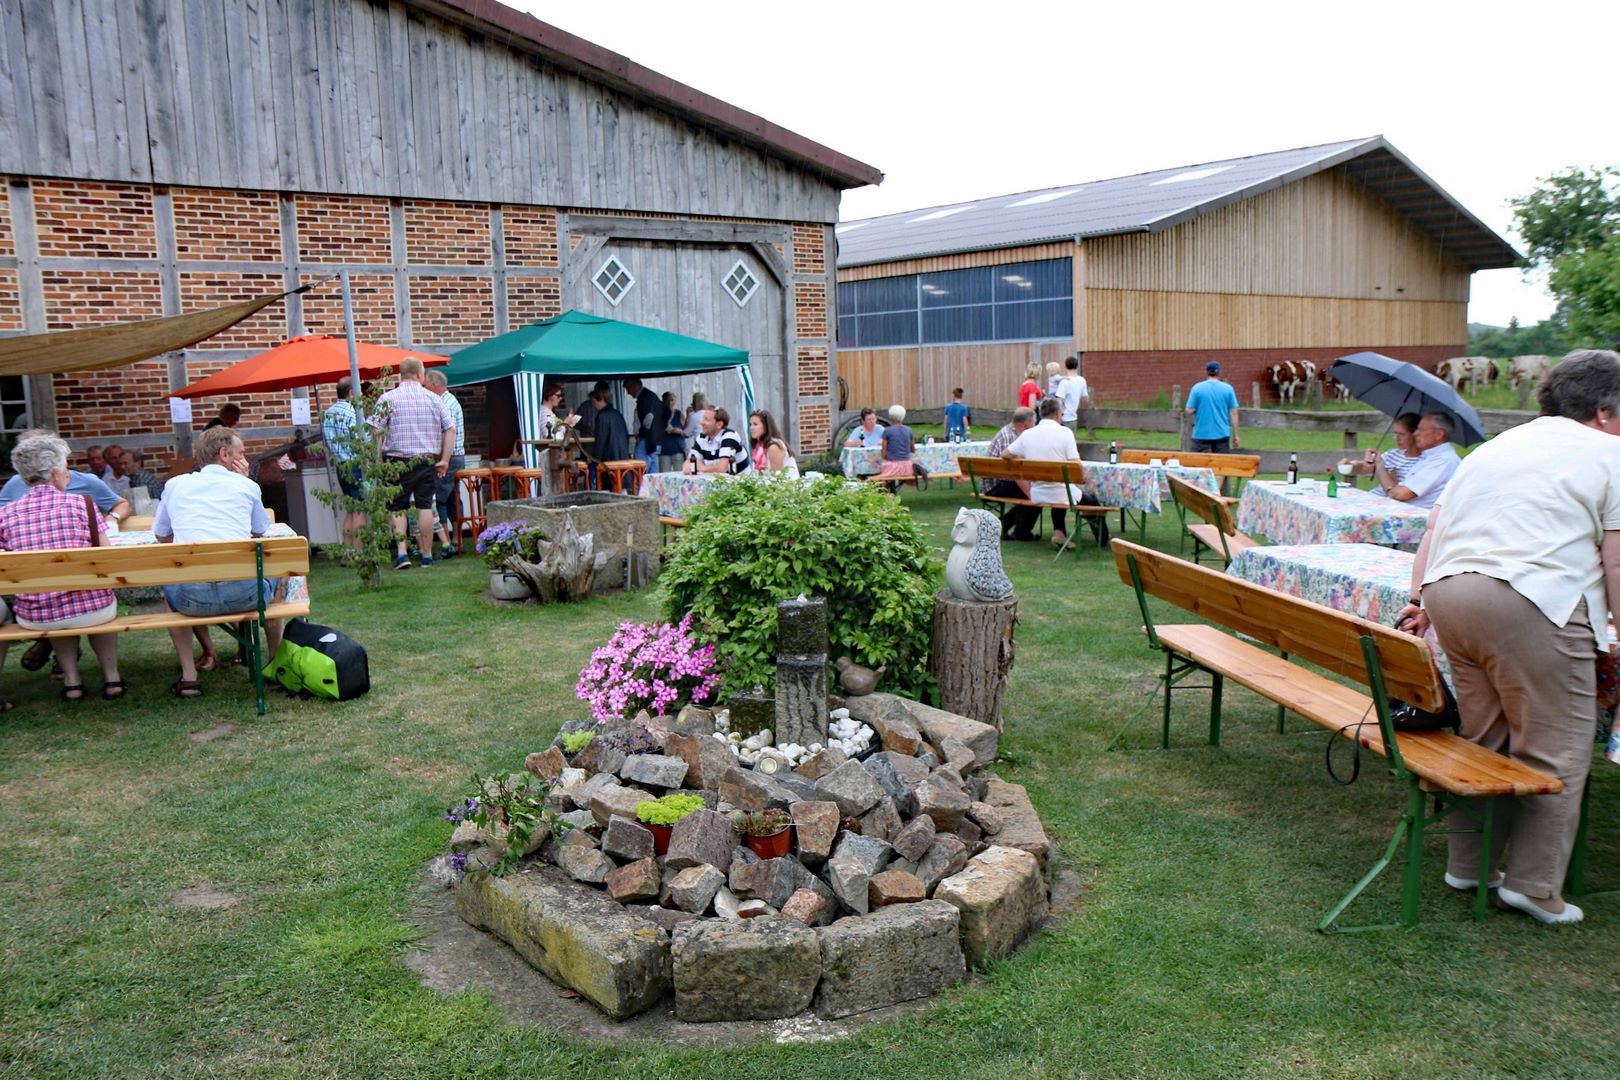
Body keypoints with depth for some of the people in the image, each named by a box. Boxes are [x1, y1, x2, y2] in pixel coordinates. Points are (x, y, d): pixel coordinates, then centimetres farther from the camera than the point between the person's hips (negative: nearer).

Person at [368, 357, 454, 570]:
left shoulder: (388, 398, -2)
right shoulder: (433, 398, 4)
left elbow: (376, 433, -7)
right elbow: (450, 429, 4)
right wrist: (444, 460, 7)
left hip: (398, 462, -1)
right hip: (427, 462, 1)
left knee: (397, 507, 7)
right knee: (425, 507, 6)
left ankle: (401, 552, -4)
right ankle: (427, 555, 9)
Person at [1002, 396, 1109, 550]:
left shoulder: (1027, 434, 0)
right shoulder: (1065, 432, -12)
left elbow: (1004, 455, 7)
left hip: (1036, 495, 4)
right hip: (1062, 494, -4)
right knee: (1092, 501, 22)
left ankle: (1059, 532, 28)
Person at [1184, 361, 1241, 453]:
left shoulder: (1197, 388, -5)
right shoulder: (1228, 388, 0)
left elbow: (1189, 411, -6)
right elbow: (1234, 413, 0)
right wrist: (1235, 435, 5)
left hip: (1202, 434, -1)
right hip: (1222, 434, 1)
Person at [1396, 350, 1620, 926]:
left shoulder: (1498, 444, 26)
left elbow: (1435, 525, 23)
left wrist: (1420, 599, 25)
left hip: (1447, 592, 7)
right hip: (1531, 602, -7)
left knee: (1484, 739, 18)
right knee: (1554, 751, 4)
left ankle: (1468, 864, 25)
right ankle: (1533, 884, 6)